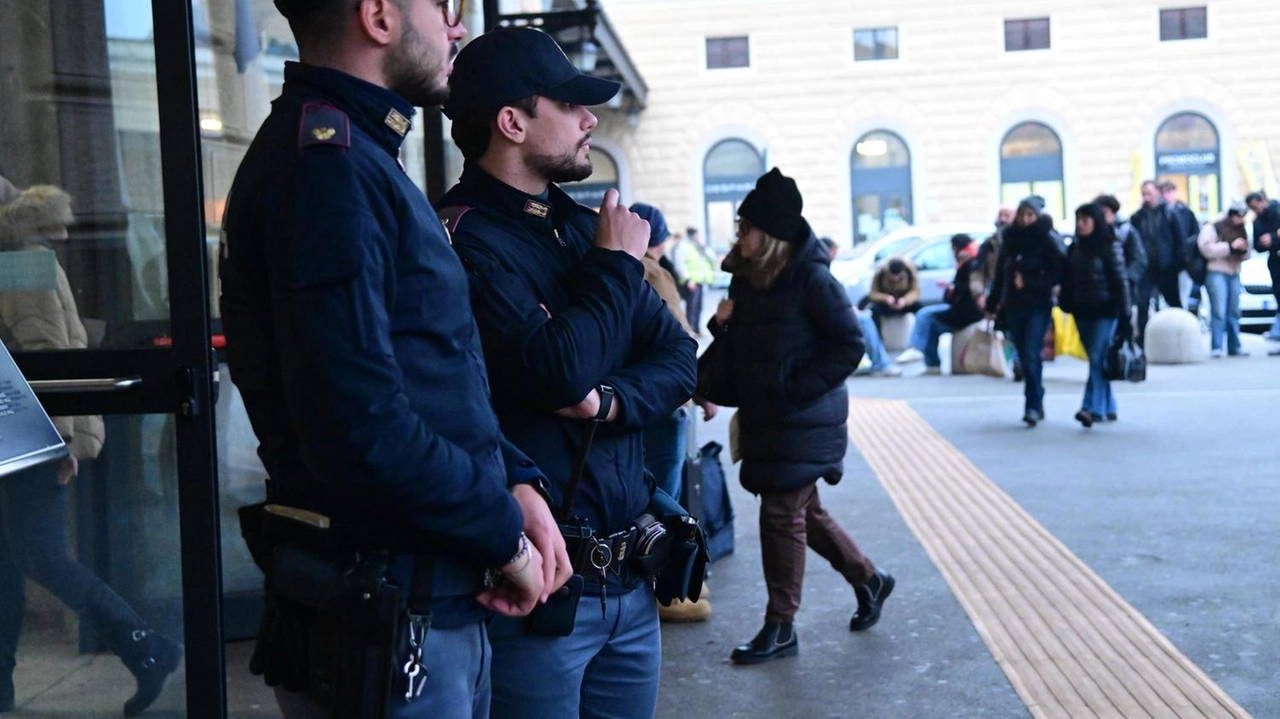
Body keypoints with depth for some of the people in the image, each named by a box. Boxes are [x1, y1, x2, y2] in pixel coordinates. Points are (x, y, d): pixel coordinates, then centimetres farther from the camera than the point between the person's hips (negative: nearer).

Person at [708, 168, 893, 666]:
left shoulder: (811, 278, -16)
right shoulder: (745, 277, 6)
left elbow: (850, 345, -15)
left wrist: (800, 387, -19)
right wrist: (723, 324, -7)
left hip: (803, 421, -7)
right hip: (764, 418, 7)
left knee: (782, 516, -2)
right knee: (804, 512, 16)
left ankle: (780, 627, 10)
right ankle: (868, 580, 36)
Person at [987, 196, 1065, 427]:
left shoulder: (1049, 241, -4)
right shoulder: (1010, 239, 10)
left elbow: (1057, 275, -8)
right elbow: (1000, 274, 16)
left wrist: (1028, 282, -16)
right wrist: (992, 305, 18)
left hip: (1038, 306, -5)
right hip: (1013, 306, 5)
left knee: (1031, 355, -14)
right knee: (1024, 357, 7)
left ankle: (1033, 406, -10)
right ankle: (1036, 405, 18)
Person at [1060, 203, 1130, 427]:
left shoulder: (1111, 247, -5)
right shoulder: (1075, 248, 10)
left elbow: (1121, 282, -7)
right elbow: (1067, 280, 14)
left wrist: (1124, 315, -10)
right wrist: (1066, 304, 5)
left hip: (1105, 312, -6)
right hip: (1083, 312, 6)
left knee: (1097, 358, -13)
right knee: (1096, 360, 10)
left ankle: (1092, 408, -19)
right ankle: (1108, 408, 19)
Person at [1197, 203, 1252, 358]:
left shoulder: (1239, 230, 19)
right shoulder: (1212, 228, -3)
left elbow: (1244, 257, 24)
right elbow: (1208, 249, -15)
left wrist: (1245, 249, 1)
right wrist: (1230, 246, -17)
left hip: (1234, 274, 7)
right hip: (1217, 273, -7)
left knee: (1234, 313, 7)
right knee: (1218, 311, -13)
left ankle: (1234, 346, 13)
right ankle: (1216, 348, -14)